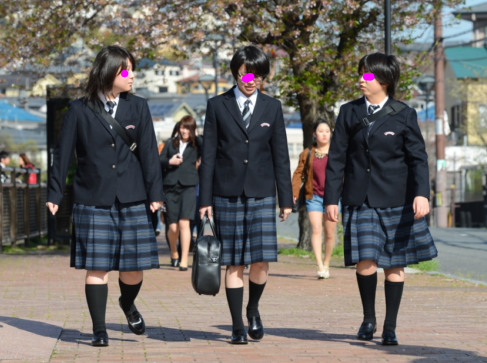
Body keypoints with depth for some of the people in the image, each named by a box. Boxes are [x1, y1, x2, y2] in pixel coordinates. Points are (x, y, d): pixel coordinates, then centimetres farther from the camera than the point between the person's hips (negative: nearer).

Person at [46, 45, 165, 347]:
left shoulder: (138, 107, 6)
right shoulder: (79, 110, 1)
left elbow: (149, 152, 3)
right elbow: (63, 154, 4)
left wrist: (155, 193, -4)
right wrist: (55, 193, 2)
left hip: (132, 200, 2)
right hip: (93, 200, -2)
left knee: (134, 265, 2)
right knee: (97, 265, -3)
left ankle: (128, 304, 34)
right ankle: (99, 329, 6)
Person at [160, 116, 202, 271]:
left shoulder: (196, 144, 7)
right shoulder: (170, 144, 12)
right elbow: (159, 162, 11)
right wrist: (169, 162, -9)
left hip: (188, 186, -2)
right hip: (171, 186, 2)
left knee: (184, 223, -12)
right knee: (173, 227, 0)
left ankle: (184, 260, -7)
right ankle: (174, 254, 28)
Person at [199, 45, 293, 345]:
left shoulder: (272, 107, 8)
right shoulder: (218, 106, 3)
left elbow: (281, 156, 8)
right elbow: (208, 155, 3)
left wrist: (286, 199, 5)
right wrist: (205, 199, -1)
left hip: (261, 194, 1)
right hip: (227, 194, -1)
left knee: (261, 261, -7)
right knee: (234, 263, 0)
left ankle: (253, 309, 20)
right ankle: (238, 327, 9)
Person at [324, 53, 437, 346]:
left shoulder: (404, 115, 1)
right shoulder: (349, 113, 7)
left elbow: (418, 158, -3)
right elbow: (337, 158, 8)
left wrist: (422, 194, -17)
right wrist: (331, 198, 3)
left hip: (395, 200, -1)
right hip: (360, 199, 1)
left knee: (395, 264, 3)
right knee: (365, 261, -10)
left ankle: (390, 328, 14)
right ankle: (369, 319, 12)